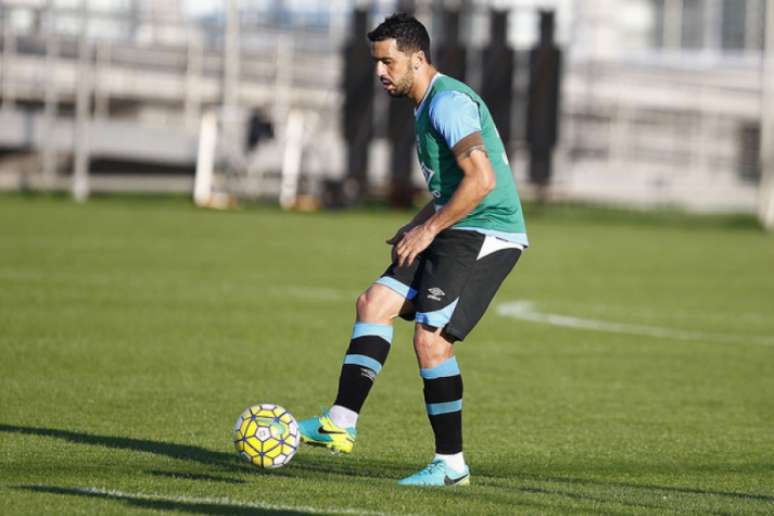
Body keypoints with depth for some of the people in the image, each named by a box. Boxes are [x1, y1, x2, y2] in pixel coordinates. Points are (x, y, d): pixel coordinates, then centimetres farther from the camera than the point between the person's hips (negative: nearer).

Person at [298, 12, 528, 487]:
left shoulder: (448, 102, -15)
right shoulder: (426, 105, 18)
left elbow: (482, 180, -24)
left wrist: (429, 229, -17)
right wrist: (418, 224, 15)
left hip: (486, 235, -10)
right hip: (457, 234, 10)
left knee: (430, 337, -16)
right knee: (374, 303, 2)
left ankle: (451, 464, -5)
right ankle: (341, 425, -1)